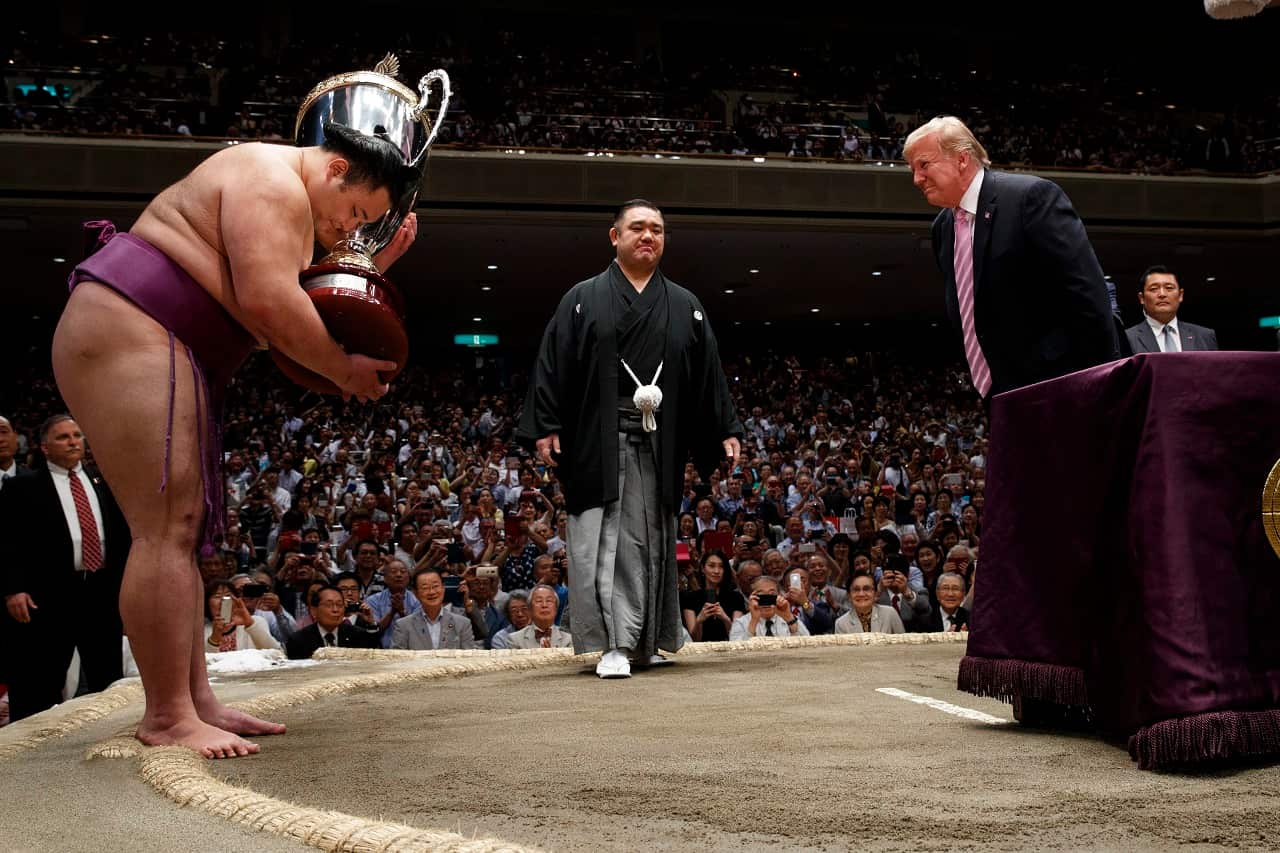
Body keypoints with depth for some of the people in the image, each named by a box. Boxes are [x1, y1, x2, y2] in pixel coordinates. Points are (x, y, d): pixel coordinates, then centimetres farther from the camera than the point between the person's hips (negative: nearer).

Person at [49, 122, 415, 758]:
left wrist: (375, 264, 14)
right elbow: (269, 302, -21)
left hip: (169, 356, 11)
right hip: (128, 334, -11)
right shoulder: (273, 182, -11)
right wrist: (346, 371, -10)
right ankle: (168, 716, -13)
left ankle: (196, 700, 9)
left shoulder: (295, 209, 23)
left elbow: (297, 309, 20)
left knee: (180, 531, 7)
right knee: (168, 527, -14)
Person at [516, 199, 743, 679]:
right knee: (606, 539, -7)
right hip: (598, 440, -3)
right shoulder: (583, 299, 7)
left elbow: (709, 374, 12)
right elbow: (552, 366, 1)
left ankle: (646, 640, 19)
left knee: (650, 540, 7)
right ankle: (615, 643, -7)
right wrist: (545, 428, -8)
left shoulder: (686, 307, 14)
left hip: (659, 445, 3)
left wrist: (726, 431, 5)